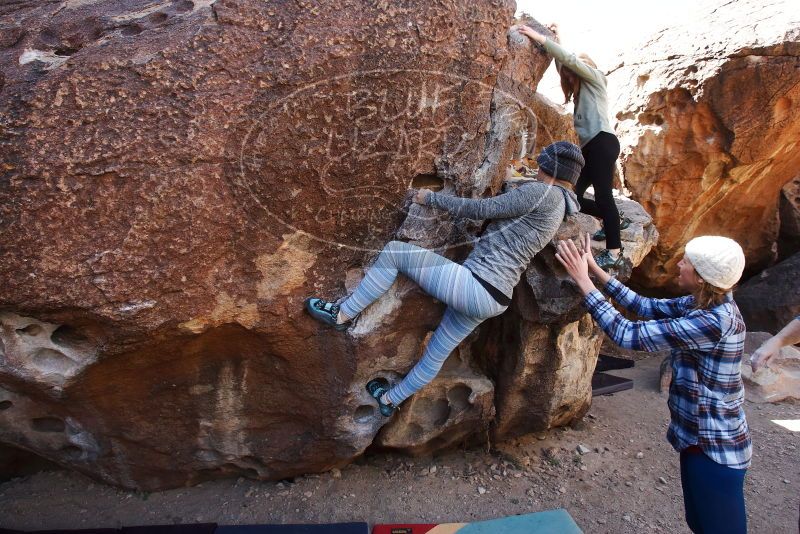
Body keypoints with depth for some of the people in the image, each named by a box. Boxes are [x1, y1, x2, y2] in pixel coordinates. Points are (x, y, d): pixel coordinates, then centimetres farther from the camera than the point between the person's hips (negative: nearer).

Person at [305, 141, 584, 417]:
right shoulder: (556, 203, 18)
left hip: (475, 286, -10)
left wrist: (431, 198, 1)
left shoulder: (540, 191, -10)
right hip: (493, 299, 10)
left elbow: (482, 209, -9)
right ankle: (390, 399, 44)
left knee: (394, 251, -4)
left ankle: (342, 315, 5)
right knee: (437, 353, 24)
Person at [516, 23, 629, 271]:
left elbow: (570, 59, -5)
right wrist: (553, 40, 25)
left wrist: (541, 38, -3)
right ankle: (616, 221, 19)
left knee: (602, 196, -17)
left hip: (602, 142, -9)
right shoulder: (582, 90, 29)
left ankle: (614, 253, -19)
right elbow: (563, 66, 33)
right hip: (590, 147, 9)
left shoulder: (594, 76, 9)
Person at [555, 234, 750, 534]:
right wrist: (595, 269, 1)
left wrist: (584, 281, -24)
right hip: (702, 440, 8)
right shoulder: (704, 305, -2)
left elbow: (629, 335, -29)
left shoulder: (712, 322, -29)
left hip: (715, 451, -8)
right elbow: (647, 307, 4)